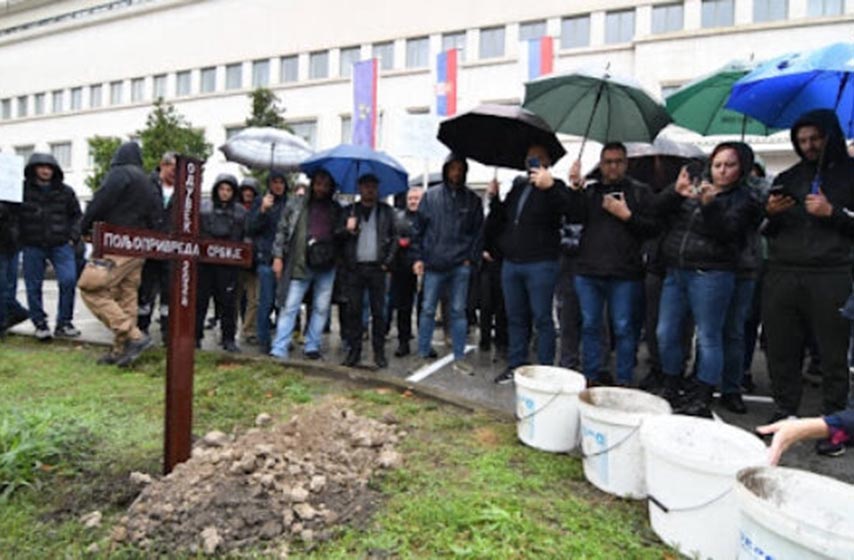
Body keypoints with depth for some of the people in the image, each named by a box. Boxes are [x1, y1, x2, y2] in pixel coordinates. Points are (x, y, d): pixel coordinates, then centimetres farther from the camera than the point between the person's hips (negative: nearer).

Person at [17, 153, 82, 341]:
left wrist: (73, 236, 3)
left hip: (61, 245, 0)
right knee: (33, 286, 4)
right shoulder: (22, 189, 1)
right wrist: (19, 236, -5)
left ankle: (64, 323, 4)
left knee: (69, 281, -9)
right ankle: (40, 323, 18)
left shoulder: (65, 191, 6)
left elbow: (76, 215, 13)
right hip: (32, 246, 0)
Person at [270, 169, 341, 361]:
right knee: (289, 307, -3)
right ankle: (279, 350, 3)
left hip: (326, 267, 2)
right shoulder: (296, 203, 5)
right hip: (299, 264, -2)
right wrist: (278, 256, 0)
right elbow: (282, 230, 5)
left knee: (321, 308, 8)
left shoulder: (336, 209, 10)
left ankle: (312, 346, 22)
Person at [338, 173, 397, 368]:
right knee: (353, 310, 2)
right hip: (354, 268, 1)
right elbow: (337, 235, 8)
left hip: (377, 268, -1)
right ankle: (354, 350, 11)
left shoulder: (386, 211, 10)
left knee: (378, 311, 2)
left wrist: (388, 261, -2)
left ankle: (379, 351, 10)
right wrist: (347, 229, -12)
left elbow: (394, 238, 8)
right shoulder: (349, 210, 12)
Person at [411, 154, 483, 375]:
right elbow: (419, 229, 5)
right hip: (433, 265, 0)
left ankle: (459, 358, 13)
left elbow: (478, 232, 7)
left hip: (460, 266, 0)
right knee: (428, 310, 6)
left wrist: (472, 258, -2)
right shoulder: (430, 196, 5)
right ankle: (422, 354, 17)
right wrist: (418, 257, -1)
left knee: (458, 312, 5)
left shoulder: (473, 200, 7)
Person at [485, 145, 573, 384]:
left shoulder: (555, 187, 3)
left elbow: (566, 207, -20)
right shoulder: (517, 188, 18)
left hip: (540, 265, -6)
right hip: (511, 263, 6)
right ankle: (515, 365, 21)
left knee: (542, 318, -2)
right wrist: (494, 199, 3)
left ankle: (546, 369, 6)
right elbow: (497, 224, 18)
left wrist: (549, 186, -34)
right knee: (515, 318, 11)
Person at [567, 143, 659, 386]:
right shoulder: (590, 191, 14)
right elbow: (573, 218, -3)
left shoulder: (640, 191, 8)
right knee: (590, 326, 9)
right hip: (588, 271, 3)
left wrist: (627, 215, -11)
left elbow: (653, 227, -1)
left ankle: (624, 380, 14)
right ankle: (591, 376, 21)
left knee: (624, 328, 3)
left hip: (624, 274, -2)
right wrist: (575, 188, -12)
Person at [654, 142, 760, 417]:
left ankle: (702, 399, 10)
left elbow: (727, 231, -14)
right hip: (675, 272, 5)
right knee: (666, 333, 8)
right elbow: (659, 209, 5)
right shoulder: (696, 183, 14)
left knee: (708, 337, -1)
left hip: (710, 275, -4)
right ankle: (670, 390, 23)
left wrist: (709, 204, -27)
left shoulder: (744, 199, 4)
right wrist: (675, 192, -14)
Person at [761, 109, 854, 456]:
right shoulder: (788, 178, 19)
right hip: (782, 275, 3)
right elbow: (766, 231, 17)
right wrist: (770, 214, -3)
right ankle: (784, 413, 17)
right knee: (781, 352, 5)